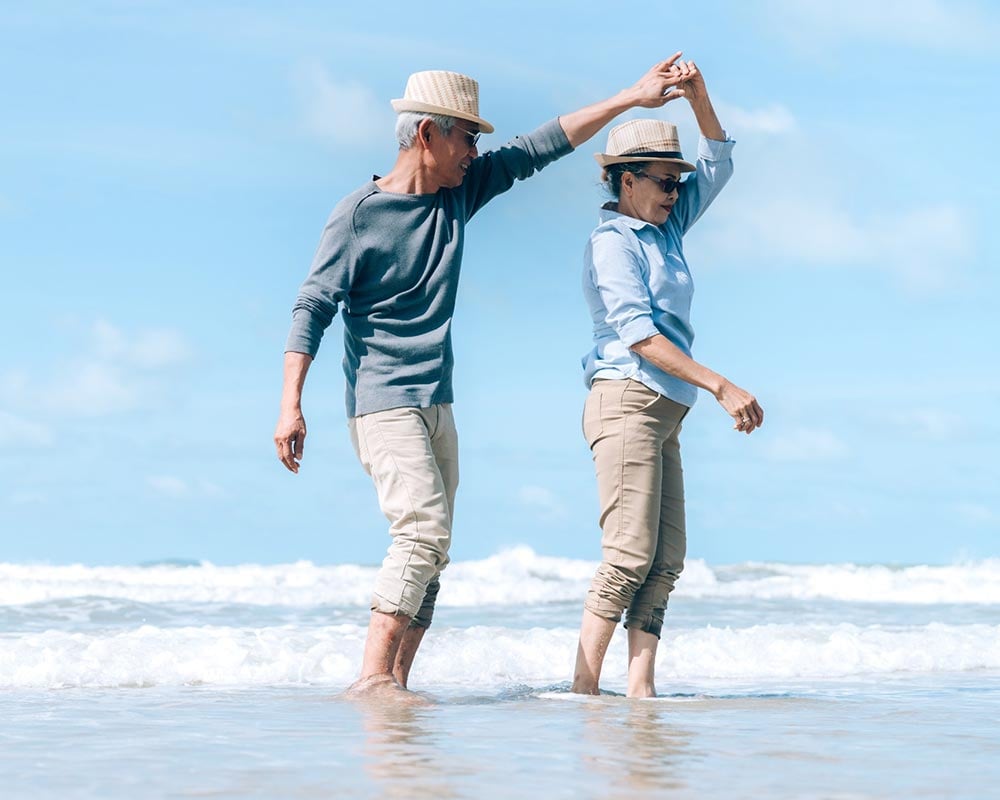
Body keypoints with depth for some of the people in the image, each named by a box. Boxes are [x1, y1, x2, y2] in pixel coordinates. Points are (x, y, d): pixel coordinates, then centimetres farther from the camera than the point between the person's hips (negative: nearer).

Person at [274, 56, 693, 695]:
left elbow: (539, 149, 14)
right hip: (383, 403, -8)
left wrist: (631, 99, 12)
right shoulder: (359, 214, -8)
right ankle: (373, 679, -22)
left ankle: (396, 682, 4)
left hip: (438, 404, 8)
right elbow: (314, 307, -11)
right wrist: (291, 404, -19)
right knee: (424, 530, -21)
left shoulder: (460, 193, 10)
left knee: (431, 551, 4)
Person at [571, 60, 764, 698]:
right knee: (632, 555, -15)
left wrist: (697, 94, 8)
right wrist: (723, 387, -21)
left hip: (662, 413, 9)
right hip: (627, 401, -9)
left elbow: (719, 163, 24)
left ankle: (640, 686, -4)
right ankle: (585, 686, -13)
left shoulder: (665, 230, 18)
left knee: (666, 561, 0)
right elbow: (638, 334, -17)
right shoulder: (612, 241, -7)